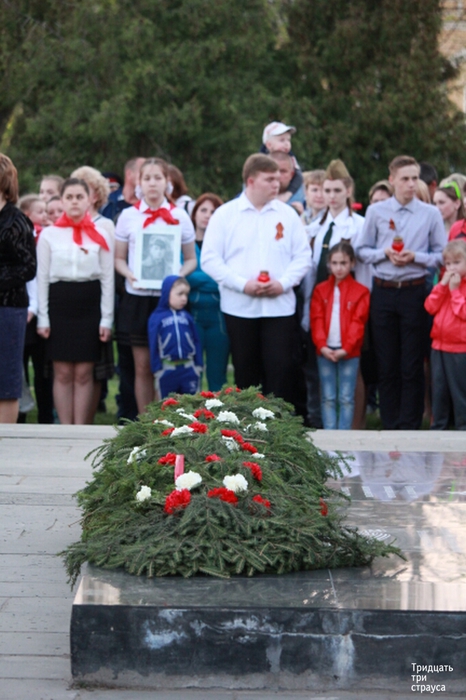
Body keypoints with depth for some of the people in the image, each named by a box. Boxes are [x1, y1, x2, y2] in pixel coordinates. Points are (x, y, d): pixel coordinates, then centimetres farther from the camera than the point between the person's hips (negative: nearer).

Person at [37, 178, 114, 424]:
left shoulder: (100, 235, 6)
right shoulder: (49, 234, 5)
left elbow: (108, 279, 6)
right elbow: (42, 277, 5)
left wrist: (106, 319, -1)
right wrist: (43, 318, -1)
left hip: (90, 305, 0)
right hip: (59, 304, 0)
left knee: (83, 373, 0)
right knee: (62, 373, 0)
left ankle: (81, 429, 6)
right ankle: (65, 429, 6)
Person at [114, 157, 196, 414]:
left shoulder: (180, 216, 5)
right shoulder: (128, 216, 5)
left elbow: (191, 259, 9)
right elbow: (118, 258, 9)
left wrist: (179, 275, -11)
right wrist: (130, 274, -12)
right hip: (137, 297, 0)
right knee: (143, 366, 3)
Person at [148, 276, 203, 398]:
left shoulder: (187, 317, 5)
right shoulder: (156, 318, -4)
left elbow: (196, 342, 9)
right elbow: (154, 345, -3)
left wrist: (198, 365, 6)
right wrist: (157, 369, -5)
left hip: (189, 368, 2)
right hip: (167, 369, -2)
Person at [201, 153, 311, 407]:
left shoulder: (287, 214, 7)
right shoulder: (224, 215, 2)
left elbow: (303, 256, 7)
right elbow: (210, 260, -3)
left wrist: (283, 283, -10)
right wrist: (243, 284, -13)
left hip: (280, 305, 1)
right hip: (239, 307, -1)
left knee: (281, 370, -4)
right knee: (246, 372, 7)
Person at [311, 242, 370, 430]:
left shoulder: (360, 292, 1)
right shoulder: (320, 290, 9)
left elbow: (358, 323, -5)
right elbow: (316, 320, 2)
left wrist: (346, 348, -14)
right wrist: (322, 346, -11)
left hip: (349, 352, -2)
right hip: (325, 351, 2)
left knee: (346, 398, 1)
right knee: (328, 398, 4)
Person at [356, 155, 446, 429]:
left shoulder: (431, 214, 1)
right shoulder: (376, 211, 5)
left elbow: (441, 255, 2)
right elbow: (362, 250, 8)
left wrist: (415, 257, -13)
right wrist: (385, 254, -9)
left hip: (415, 292, -1)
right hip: (383, 291, 2)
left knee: (412, 366, 1)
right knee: (386, 365, 7)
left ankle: (409, 427, 8)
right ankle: (390, 426, 15)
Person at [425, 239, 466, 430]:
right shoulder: (445, 283, 13)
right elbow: (430, 307, 2)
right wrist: (442, 285, -7)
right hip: (439, 345, 6)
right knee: (438, 389, 13)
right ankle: (438, 426, 22)